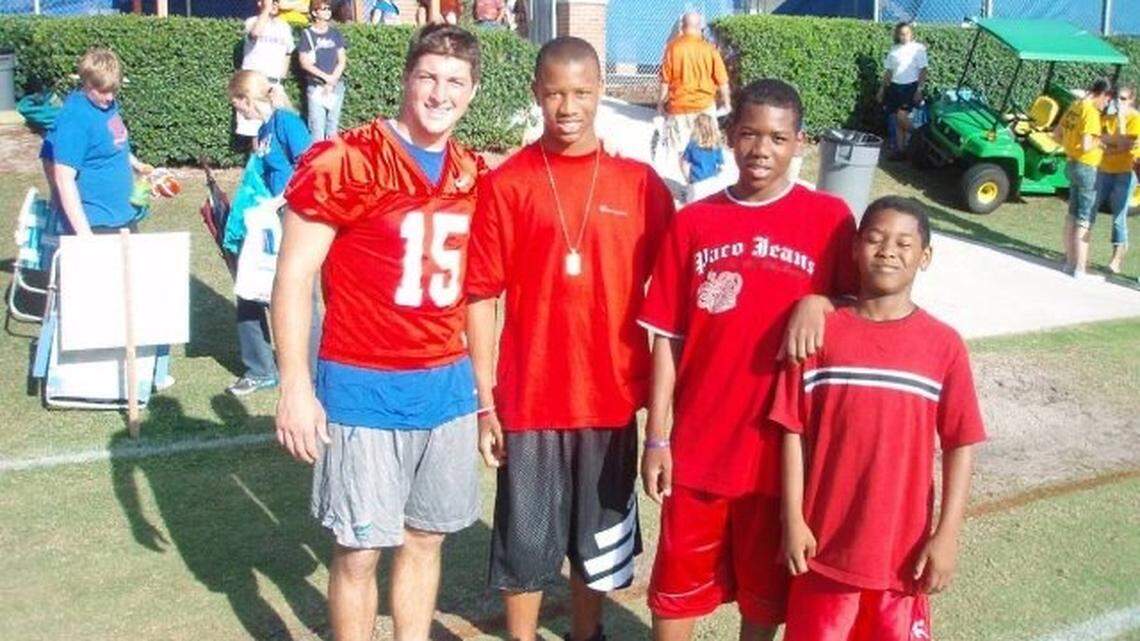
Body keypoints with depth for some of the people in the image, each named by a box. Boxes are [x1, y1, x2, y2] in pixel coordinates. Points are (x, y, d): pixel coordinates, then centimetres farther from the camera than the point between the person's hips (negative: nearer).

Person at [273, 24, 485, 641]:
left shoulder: (473, 174, 7)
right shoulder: (345, 161, -11)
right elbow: (294, 275, -11)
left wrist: (482, 381, 12)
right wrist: (296, 388, -14)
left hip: (447, 385, 5)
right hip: (365, 387, -5)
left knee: (425, 539, 16)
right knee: (359, 549, 5)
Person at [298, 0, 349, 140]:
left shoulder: (335, 33, 10)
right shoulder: (307, 34, 2)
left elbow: (342, 60, 5)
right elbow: (304, 63, -4)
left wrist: (332, 81, -7)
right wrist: (326, 77, -11)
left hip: (336, 86, 3)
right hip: (316, 86, -3)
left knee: (333, 124, 3)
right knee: (317, 126, -9)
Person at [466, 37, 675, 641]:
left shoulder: (641, 184, 0)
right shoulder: (504, 184, -5)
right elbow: (482, 296, -5)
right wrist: (485, 400, -7)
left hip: (612, 397, 2)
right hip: (529, 399, -2)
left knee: (600, 541, 17)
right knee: (525, 544, 10)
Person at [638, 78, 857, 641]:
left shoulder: (828, 217, -4)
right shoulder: (692, 222, -1)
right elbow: (667, 337, 1)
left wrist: (818, 302, -19)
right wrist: (656, 436, -1)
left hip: (782, 446, 0)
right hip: (698, 445, 1)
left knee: (766, 591, 16)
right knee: (676, 588, 12)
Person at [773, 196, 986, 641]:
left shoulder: (943, 345, -5)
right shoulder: (821, 333, -5)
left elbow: (960, 443, -3)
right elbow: (794, 430, -4)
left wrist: (947, 535, -7)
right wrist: (793, 520, -6)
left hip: (904, 546, 0)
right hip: (826, 541, 0)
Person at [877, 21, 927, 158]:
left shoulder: (918, 48, -2)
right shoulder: (894, 50, 12)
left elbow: (923, 71, -4)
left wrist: (919, 89, -11)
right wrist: (882, 88, 14)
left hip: (910, 86, -5)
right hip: (894, 86, 5)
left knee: (902, 116, -20)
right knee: (895, 119, 3)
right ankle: (899, 148, 11)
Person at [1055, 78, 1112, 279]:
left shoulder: (1075, 106, 7)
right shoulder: (1091, 112, -19)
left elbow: (1056, 133, 17)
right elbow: (1086, 146, -26)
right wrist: (1099, 142, -8)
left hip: (1072, 164, 9)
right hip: (1086, 168, -9)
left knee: (1072, 216, 17)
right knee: (1085, 221, -3)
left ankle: (1070, 261, 26)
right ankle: (1080, 269, 0)